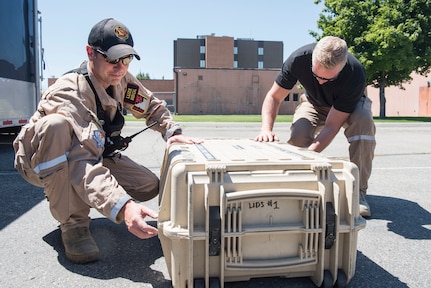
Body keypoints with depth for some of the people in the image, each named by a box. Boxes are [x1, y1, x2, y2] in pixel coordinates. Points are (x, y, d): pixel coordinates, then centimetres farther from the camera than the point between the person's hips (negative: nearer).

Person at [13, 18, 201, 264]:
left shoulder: (122, 80, -12)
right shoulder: (69, 93, -33)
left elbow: (153, 106, 3)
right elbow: (82, 164, -45)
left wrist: (171, 131, -19)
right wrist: (123, 207, -58)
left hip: (94, 152, 6)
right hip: (43, 163, -5)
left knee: (150, 186, -12)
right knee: (56, 125, -39)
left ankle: (76, 196, 11)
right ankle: (73, 224, -25)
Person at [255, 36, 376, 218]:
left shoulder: (355, 75, -38)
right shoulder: (299, 59, -34)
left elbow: (331, 126, -36)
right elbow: (274, 97, -24)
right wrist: (266, 129, -41)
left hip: (349, 105, -1)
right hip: (314, 103, 1)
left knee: (364, 121, -36)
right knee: (298, 132, -32)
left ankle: (358, 191, -24)